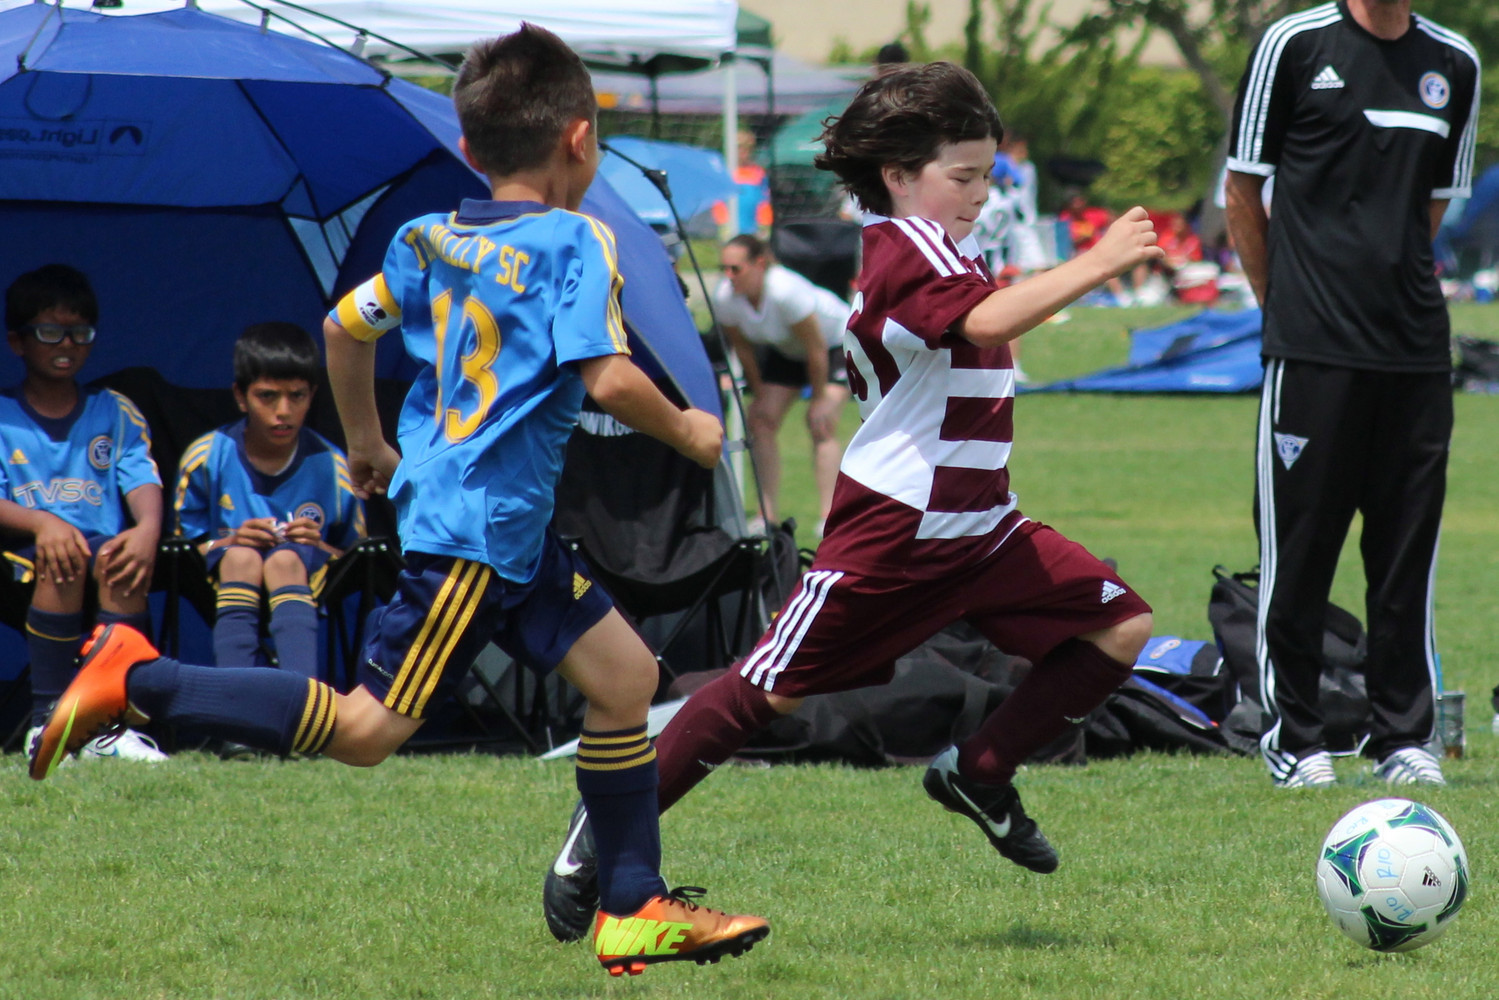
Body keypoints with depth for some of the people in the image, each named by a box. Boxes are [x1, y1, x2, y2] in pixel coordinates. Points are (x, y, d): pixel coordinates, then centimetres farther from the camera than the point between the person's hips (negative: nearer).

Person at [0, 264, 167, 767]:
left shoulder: (115, 413, 18)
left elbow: (143, 482, 2)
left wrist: (148, 528, -22)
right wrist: (41, 522, -25)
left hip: (106, 546, 2)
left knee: (117, 561, -33)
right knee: (61, 557, -36)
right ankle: (48, 719, -32)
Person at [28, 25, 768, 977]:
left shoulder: (432, 240, 11)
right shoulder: (575, 243, -13)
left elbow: (346, 326, 20)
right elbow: (610, 378, -21)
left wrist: (367, 446, 35)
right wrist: (686, 432, -2)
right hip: (475, 525, -10)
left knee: (626, 674, 14)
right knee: (368, 729, -8)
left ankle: (635, 908, 17)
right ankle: (139, 679, -9)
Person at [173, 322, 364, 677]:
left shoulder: (332, 468, -1)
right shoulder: (206, 458, 0)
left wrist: (320, 547, -16)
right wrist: (231, 542, -17)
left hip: (304, 582, 0)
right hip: (227, 578, 0)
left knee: (285, 559, -34)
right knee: (242, 557, -34)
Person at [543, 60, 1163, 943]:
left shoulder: (928, 251, 15)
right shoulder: (909, 249, -16)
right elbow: (987, 320, -34)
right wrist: (1097, 264, -36)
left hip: (976, 530, 9)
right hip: (891, 530, -9)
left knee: (1122, 626, -2)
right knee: (771, 691, -5)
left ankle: (980, 773, 7)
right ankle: (605, 831, 8)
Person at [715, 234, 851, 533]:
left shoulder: (785, 291, -40)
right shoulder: (726, 297, -22)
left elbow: (816, 349, -29)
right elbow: (743, 348, -4)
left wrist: (820, 399, -20)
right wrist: (759, 394, 0)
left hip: (835, 342, -6)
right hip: (786, 349, 6)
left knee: (821, 425, -20)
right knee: (761, 420, -5)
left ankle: (828, 515, -22)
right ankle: (768, 516, 1)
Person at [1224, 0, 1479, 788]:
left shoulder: (1453, 65, 10)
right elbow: (1243, 190, 5)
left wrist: (1390, 276, 11)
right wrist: (1284, 301, 6)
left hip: (1415, 349, 4)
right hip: (1312, 347, -4)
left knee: (1407, 547, 6)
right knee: (1299, 548, 0)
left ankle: (1403, 736, 14)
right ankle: (1294, 738, 9)